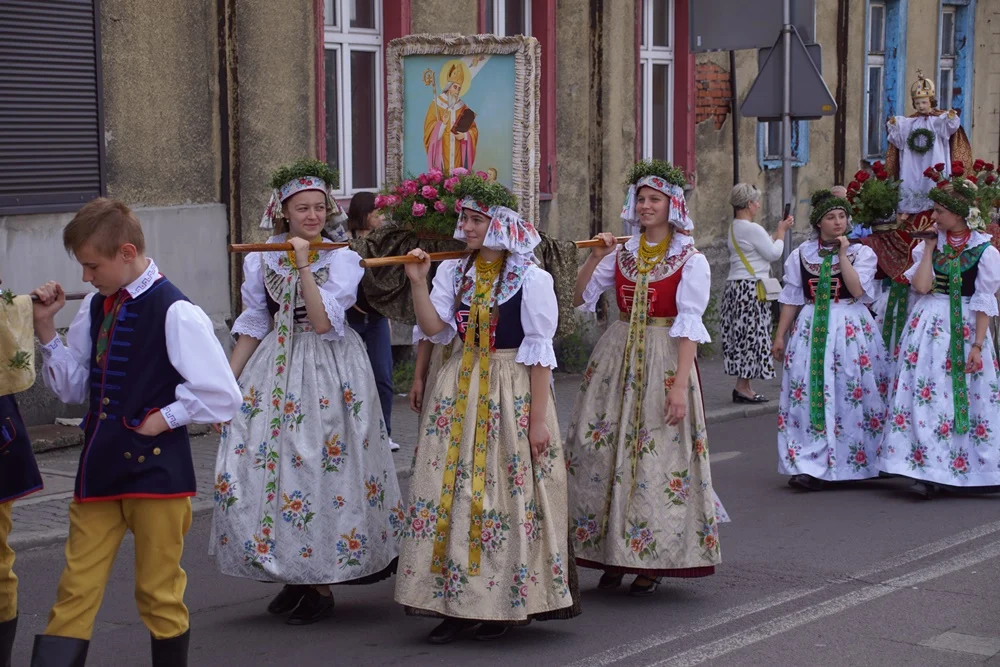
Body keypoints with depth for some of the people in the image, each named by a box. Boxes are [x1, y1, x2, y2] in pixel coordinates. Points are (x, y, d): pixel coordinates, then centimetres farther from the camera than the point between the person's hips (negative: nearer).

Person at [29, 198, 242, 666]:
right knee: (75, 592, 5)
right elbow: (73, 388, 14)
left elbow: (222, 397, -15)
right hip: (98, 469, 6)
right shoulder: (95, 307, 6)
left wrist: (162, 419, -12)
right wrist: (46, 328, 4)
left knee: (159, 594, 8)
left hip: (155, 470, -6)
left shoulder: (175, 313, -14)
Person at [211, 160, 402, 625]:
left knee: (322, 468, -4)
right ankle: (296, 576, 14)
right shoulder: (261, 259, 6)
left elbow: (324, 322, -17)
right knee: (260, 462, -3)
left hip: (329, 373, -4)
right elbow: (252, 327, 11)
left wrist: (303, 265, -21)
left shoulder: (341, 258, -4)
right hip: (275, 371, 4)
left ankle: (321, 587, 9)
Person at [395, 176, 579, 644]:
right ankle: (456, 604, 9)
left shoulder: (530, 279, -7)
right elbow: (433, 328, -3)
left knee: (505, 495, -2)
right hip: (459, 393, 5)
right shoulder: (453, 272, 7)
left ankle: (504, 604, 10)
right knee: (452, 491, 2)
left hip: (511, 393, -5)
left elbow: (539, 352, -8)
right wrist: (418, 283, -14)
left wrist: (538, 417, -11)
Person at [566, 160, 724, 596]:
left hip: (664, 359, -5)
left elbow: (689, 326, -10)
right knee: (606, 450, 2)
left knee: (657, 456, -4)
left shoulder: (691, 261, -4)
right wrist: (595, 259, -3)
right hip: (617, 356, 5)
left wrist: (680, 384, -18)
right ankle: (612, 555, 12)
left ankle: (652, 562, 4)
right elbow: (580, 300, 10)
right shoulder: (621, 255, 10)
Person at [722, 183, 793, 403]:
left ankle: (743, 386, 11)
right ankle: (742, 387, -4)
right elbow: (773, 253, -7)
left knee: (743, 335, 10)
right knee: (752, 335, -5)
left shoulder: (734, 228, 14)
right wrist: (781, 232, 8)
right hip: (751, 288, -10)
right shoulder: (752, 229, -15)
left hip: (736, 286, 10)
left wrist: (779, 231, 23)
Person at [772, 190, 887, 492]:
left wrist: (843, 252, -9)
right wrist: (780, 336, 9)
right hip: (811, 329, 1)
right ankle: (810, 466, -5)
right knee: (810, 397, -5)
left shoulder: (862, 253, 4)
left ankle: (855, 462, 8)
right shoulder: (800, 255, 10)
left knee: (852, 396, -2)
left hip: (851, 330, -1)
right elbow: (791, 299, 12)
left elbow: (858, 290, -11)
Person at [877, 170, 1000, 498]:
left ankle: (952, 470, 10)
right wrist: (929, 248, -3)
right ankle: (928, 472, -5)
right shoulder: (930, 244, 8)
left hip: (964, 329, -3)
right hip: (928, 327, 3)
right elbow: (921, 286, -6)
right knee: (926, 396, -4)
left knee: (963, 399, 0)